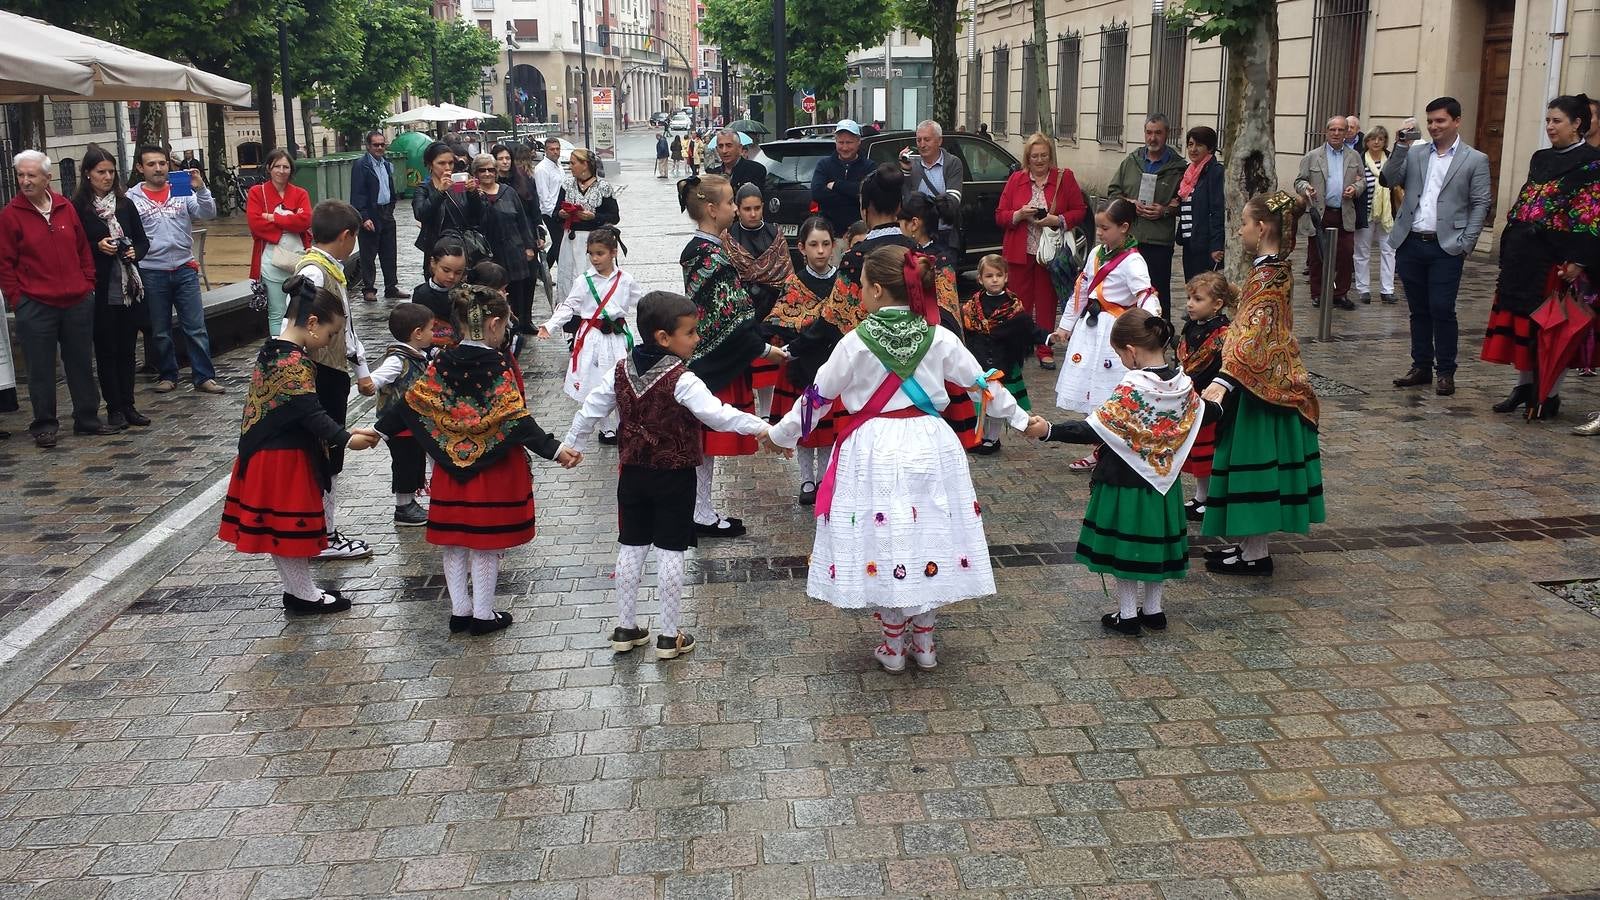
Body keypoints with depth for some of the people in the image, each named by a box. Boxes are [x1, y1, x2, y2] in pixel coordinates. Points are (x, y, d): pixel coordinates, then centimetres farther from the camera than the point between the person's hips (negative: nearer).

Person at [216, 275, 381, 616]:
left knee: (278, 527, 16)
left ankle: (297, 588, 29)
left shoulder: (272, 350, 10)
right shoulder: (296, 362, -21)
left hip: (265, 454, 10)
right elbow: (311, 412, -26)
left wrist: (343, 432, 11)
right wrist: (345, 439, -25)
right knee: (291, 524, 3)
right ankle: (304, 595, 15)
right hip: (285, 459, -9)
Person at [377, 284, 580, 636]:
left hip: (451, 468, 4)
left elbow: (411, 405, 1)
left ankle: (459, 610, 24)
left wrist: (381, 431, 13)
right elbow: (517, 420, -22)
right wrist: (554, 450, -25)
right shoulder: (497, 367, -16)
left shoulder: (441, 365, -3)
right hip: (493, 470, -4)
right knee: (486, 546, 6)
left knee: (453, 544, 14)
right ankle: (482, 615, 15)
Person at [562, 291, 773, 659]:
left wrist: (572, 444, 20)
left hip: (633, 473, 5)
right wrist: (760, 427, -21)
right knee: (670, 552, 3)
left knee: (631, 547, 14)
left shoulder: (621, 370, -2)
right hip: (675, 477, -5)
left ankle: (625, 628, 23)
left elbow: (592, 409, 6)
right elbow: (718, 415, -28)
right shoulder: (681, 380, -21)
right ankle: (669, 636, 11)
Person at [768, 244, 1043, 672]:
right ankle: (924, 643, 23)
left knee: (883, 539, 8)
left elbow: (820, 396, -2)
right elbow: (982, 384, 6)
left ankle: (893, 646, 18)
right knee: (928, 536, 13)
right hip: (930, 448, 3)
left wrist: (780, 434, 12)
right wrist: (1020, 419, 21)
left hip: (875, 452, -3)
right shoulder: (939, 339, -3)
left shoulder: (856, 343, -10)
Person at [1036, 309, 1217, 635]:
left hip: (1125, 482, -6)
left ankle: (1128, 615, 16)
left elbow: (1093, 430, -30)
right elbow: (1208, 413, 14)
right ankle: (1153, 610, 28)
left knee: (1123, 546, 8)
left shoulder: (1130, 390, -24)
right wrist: (1217, 406, 37)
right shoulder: (1182, 384, -5)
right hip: (1161, 483, 6)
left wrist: (1049, 432, -32)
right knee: (1153, 541, 18)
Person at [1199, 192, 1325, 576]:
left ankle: (1255, 554, 7)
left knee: (1255, 461, -2)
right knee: (1258, 462, 15)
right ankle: (1250, 543, 25)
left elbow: (1251, 332, -35)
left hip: (1258, 386, -10)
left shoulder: (1266, 277, -22)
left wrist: (1224, 380, -46)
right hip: (1270, 382, 10)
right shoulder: (1277, 268, 9)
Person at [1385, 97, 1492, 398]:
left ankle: (1446, 372, 6)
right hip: (1411, 244, 3)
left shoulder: (1475, 160, 1)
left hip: (1446, 247, -3)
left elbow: (1480, 205, 0)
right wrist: (1400, 147, -11)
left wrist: (1465, 244, -8)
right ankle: (1421, 367, 20)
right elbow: (1389, 180, -1)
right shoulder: (1414, 153, 10)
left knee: (1442, 310, -5)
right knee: (1419, 311, 11)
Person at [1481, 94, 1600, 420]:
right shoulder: (1541, 158, 15)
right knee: (1519, 318, 10)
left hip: (1556, 256, -7)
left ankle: (1549, 394, 9)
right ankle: (1524, 385, 22)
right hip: (1524, 253, 7)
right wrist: (1509, 246, 14)